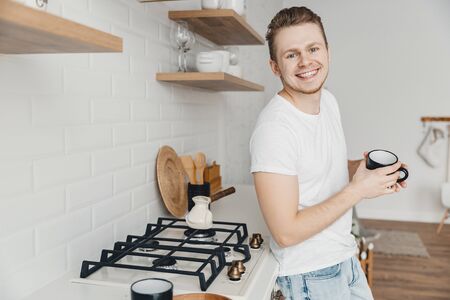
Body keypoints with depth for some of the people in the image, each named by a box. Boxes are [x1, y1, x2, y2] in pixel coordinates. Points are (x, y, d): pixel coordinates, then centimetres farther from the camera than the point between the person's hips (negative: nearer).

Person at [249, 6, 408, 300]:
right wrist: (358, 190, -24)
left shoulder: (329, 100, -1)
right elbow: (286, 233, -26)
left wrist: (365, 167, -5)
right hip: (311, 274, -8)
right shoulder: (274, 129, -27)